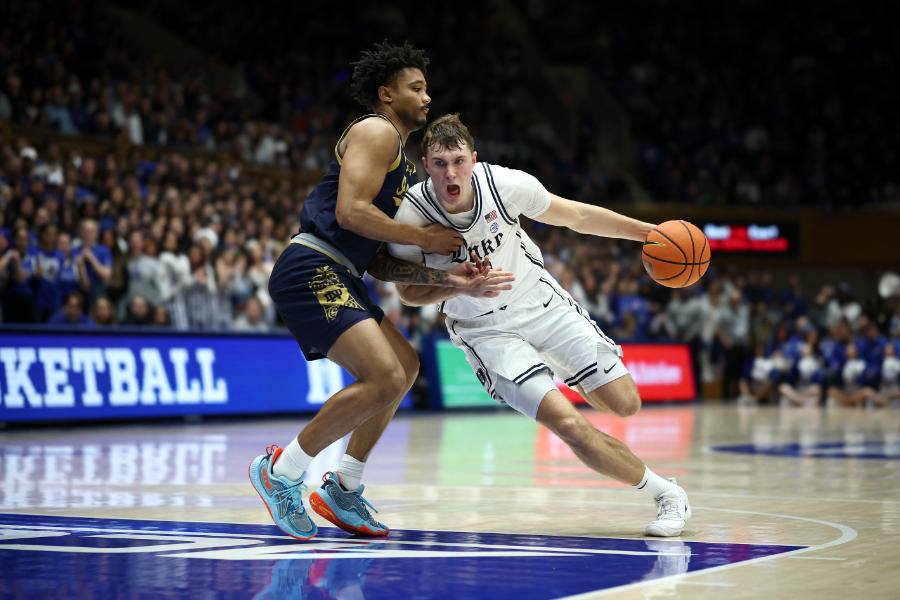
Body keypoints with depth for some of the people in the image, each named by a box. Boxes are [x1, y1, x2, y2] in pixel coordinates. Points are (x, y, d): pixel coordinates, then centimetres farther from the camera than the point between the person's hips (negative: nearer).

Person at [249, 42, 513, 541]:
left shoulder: (400, 158, 26)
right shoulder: (377, 132, -3)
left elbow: (379, 263, 19)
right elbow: (350, 211, -18)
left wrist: (448, 278, 7)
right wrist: (423, 238, -9)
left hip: (338, 277, 11)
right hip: (310, 270, -11)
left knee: (404, 365, 17)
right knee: (384, 378, -19)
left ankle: (342, 490, 18)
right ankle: (281, 471, -7)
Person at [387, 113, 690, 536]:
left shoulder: (505, 184, -20)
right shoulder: (410, 216, -23)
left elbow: (577, 217, -2)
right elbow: (409, 292, -8)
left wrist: (649, 232, 1)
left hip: (542, 303, 2)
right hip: (486, 331, -2)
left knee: (625, 405, -1)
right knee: (569, 426, -20)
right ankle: (664, 492, 1)